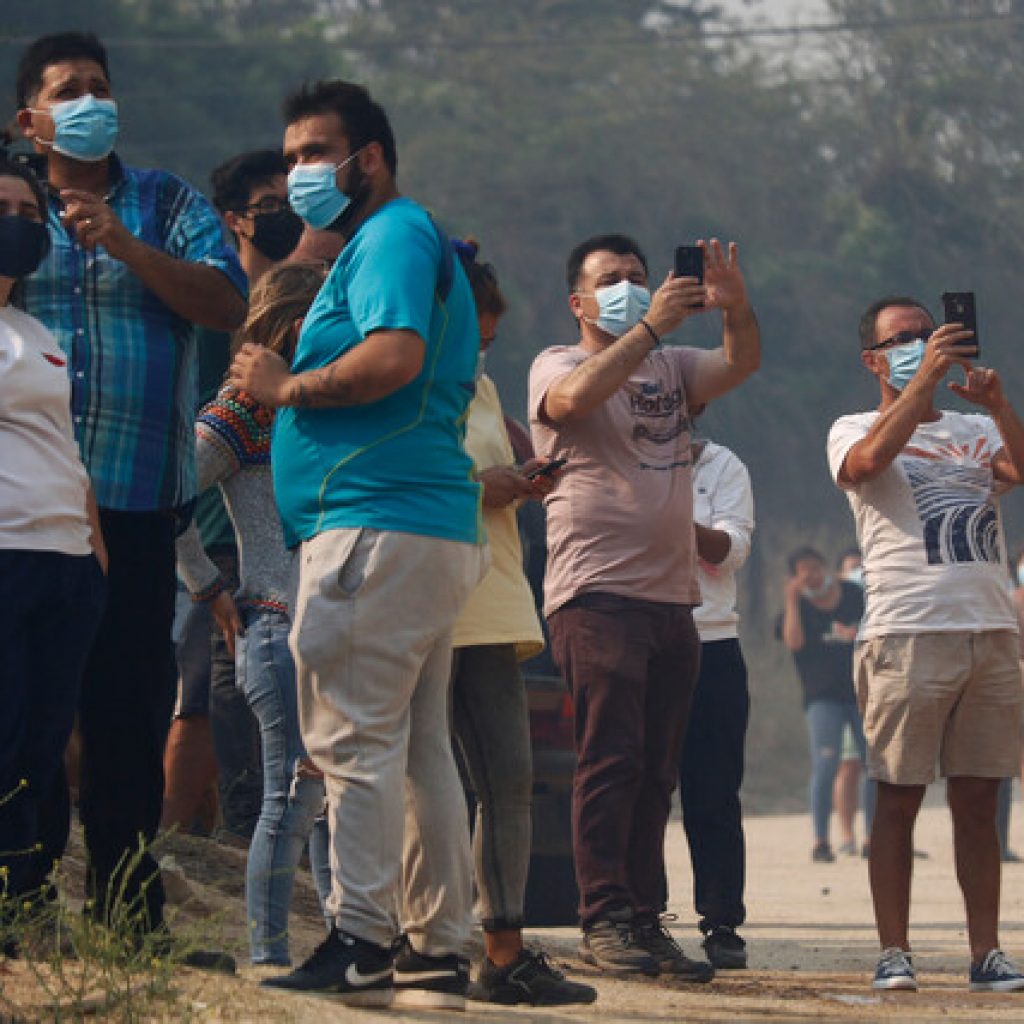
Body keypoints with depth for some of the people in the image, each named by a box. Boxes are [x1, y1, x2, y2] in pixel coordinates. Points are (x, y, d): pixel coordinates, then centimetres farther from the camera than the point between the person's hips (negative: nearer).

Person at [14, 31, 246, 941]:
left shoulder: (167, 203, 10)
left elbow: (228, 304, -4)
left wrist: (125, 244, -14)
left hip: (138, 499, 0)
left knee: (129, 709, 1)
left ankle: (127, 915, 6)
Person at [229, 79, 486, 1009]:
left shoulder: (392, 236, -6)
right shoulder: (406, 243, 26)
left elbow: (394, 356, -23)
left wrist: (287, 388, -10)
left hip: (378, 526, -11)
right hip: (434, 528, 11)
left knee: (353, 739, -12)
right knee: (420, 748, 9)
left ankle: (360, 944, -15)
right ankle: (439, 951, 10)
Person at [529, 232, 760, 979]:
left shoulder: (672, 367, 19)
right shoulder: (557, 364, 4)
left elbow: (742, 363, 3)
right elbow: (576, 396, -20)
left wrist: (735, 306, -18)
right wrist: (650, 326, -26)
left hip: (672, 597, 6)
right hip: (596, 593, -6)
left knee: (656, 772, 6)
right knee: (611, 759, -12)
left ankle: (647, 921, 8)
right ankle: (604, 921, -11)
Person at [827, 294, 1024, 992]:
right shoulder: (856, 430, 9)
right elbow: (867, 462, -16)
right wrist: (924, 377, -19)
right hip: (908, 632, -4)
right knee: (899, 798, -4)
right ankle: (894, 954, -2)